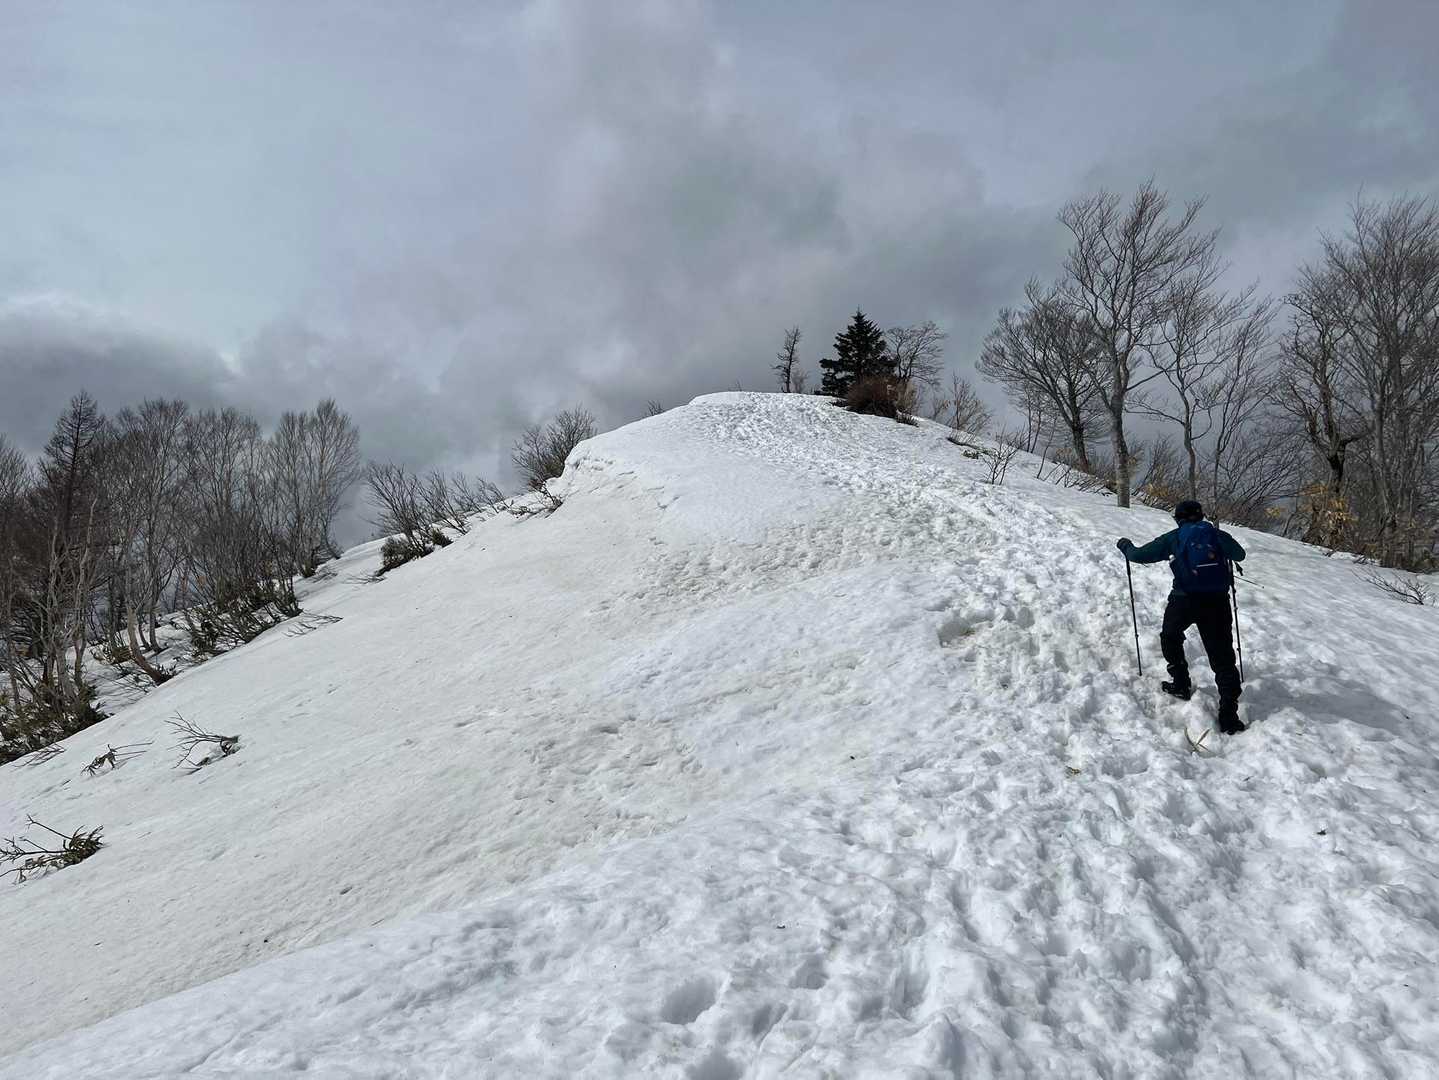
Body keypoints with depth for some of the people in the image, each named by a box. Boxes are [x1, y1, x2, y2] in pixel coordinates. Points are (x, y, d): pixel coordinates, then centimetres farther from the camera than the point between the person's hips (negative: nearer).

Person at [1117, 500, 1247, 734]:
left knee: (1170, 636, 29)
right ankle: (1229, 716, -1)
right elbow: (1240, 555, 28)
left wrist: (1126, 545, 29)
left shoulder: (1174, 538, 5)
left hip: (1185, 600, -2)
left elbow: (1141, 555, 8)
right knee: (1222, 656, 4)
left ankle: (1181, 685, 29)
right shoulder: (1218, 535, 11)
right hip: (1217, 601, 2)